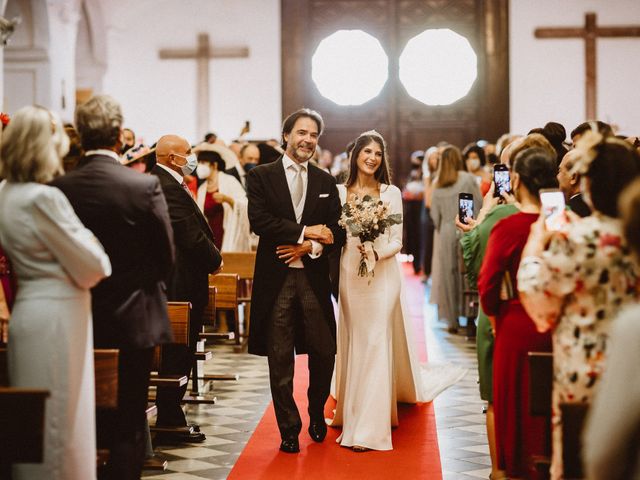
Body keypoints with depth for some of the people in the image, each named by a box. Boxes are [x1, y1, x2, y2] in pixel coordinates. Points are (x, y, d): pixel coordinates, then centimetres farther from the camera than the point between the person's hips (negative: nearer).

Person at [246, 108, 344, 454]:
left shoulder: (326, 182, 12)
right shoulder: (261, 176, 2)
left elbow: (337, 232, 6)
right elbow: (259, 220, -11)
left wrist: (310, 246, -12)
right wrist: (306, 231, -13)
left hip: (314, 278, 2)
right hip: (276, 279, -2)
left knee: (324, 353, 4)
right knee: (280, 359, 4)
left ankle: (317, 414, 30)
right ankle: (289, 429, 16)